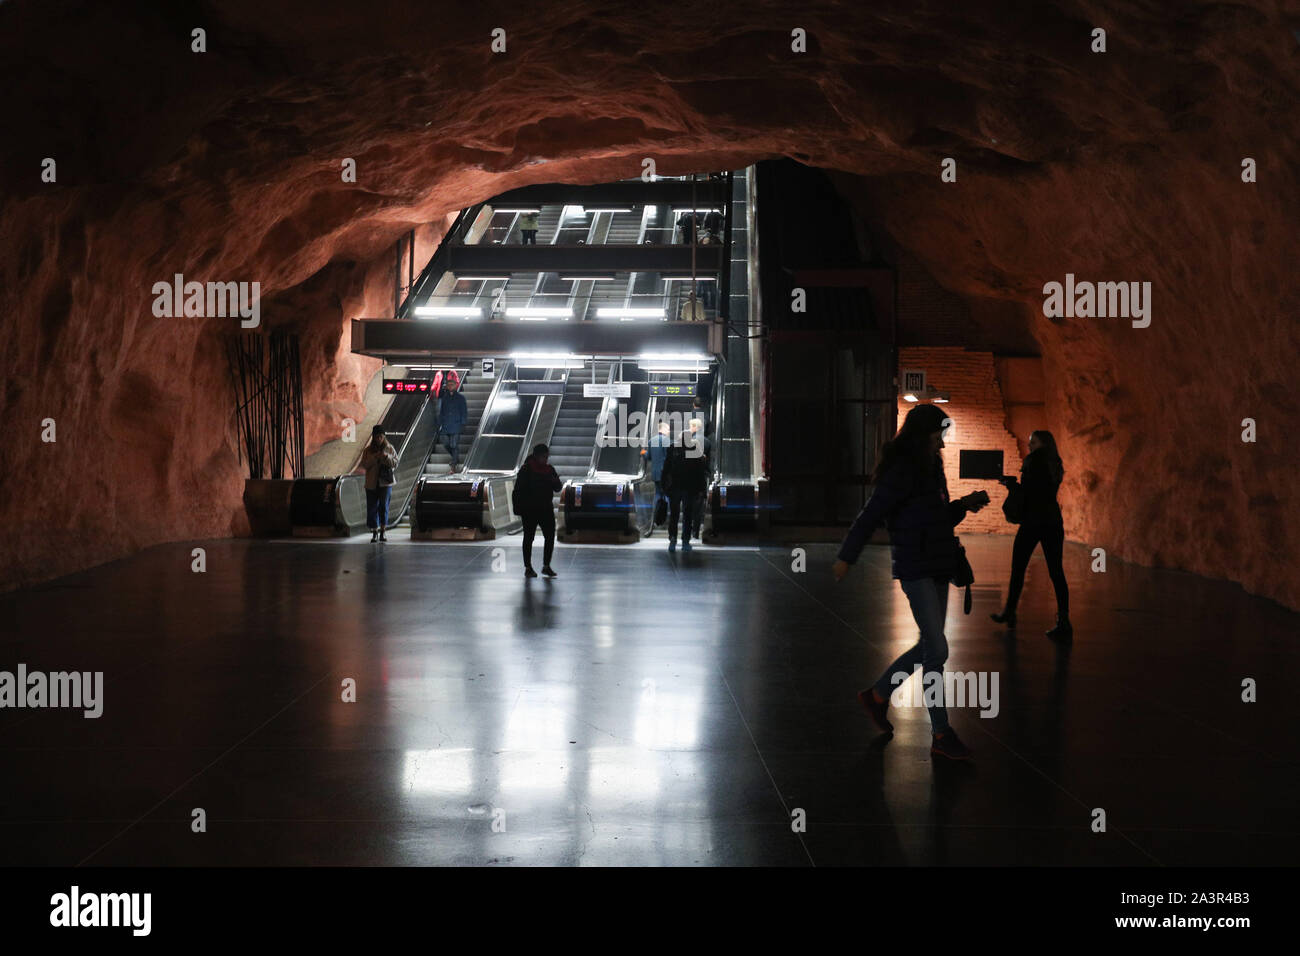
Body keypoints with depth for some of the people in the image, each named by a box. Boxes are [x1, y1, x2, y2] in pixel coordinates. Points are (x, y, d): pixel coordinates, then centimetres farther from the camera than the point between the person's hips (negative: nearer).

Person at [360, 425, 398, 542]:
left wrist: (386, 457, -16)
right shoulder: (368, 450, 3)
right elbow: (364, 465, -2)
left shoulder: (390, 448, 4)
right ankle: (374, 532, 13)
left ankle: (383, 531, -4)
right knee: (372, 507, 3)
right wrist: (374, 458, -16)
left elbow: (395, 464, 1)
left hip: (385, 482, -1)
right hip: (371, 483, 1)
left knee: (384, 505, -11)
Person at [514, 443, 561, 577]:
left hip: (546, 509, 5)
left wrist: (556, 482, -14)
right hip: (530, 511, -5)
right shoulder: (526, 470, -8)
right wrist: (518, 509, -15)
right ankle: (528, 568, 11)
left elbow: (558, 488, 10)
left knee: (550, 537, 1)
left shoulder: (549, 469, 7)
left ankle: (546, 566, 13)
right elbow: (518, 490, -9)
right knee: (528, 538, 3)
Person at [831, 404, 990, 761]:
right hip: (915, 568, -9)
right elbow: (870, 516, -13)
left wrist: (965, 504, 8)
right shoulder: (902, 473, -12)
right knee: (937, 650, -10)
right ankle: (941, 734, -3)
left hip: (937, 568, 9)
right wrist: (846, 557, -14)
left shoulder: (931, 470, 15)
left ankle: (877, 695, 29)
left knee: (929, 646, 13)